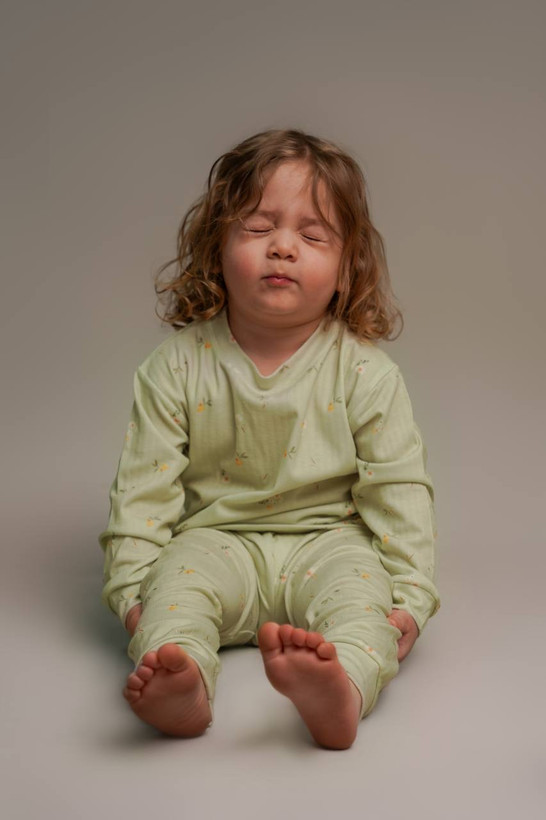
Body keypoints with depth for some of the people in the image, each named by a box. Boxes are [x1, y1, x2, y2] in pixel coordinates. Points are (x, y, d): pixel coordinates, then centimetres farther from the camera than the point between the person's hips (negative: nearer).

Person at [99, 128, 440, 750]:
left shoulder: (366, 371, -5)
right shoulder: (176, 366, -3)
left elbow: (399, 488, -3)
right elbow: (144, 482, -2)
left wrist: (409, 596, -11)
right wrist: (130, 587, -10)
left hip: (327, 541, -1)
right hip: (217, 540, 1)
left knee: (359, 580, -30)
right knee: (177, 576, -28)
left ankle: (342, 686, -59)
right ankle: (179, 683, -54)